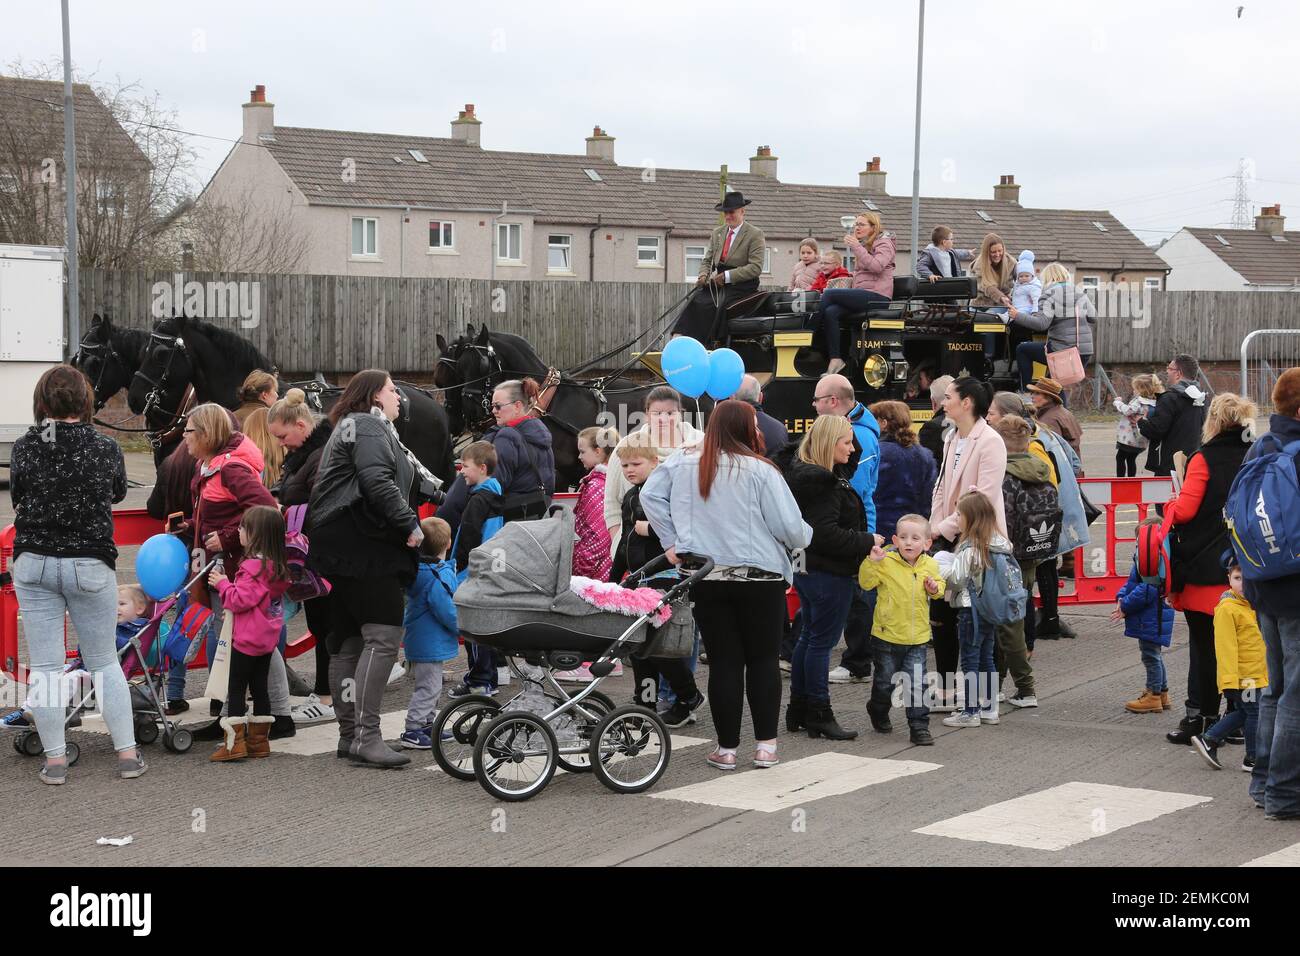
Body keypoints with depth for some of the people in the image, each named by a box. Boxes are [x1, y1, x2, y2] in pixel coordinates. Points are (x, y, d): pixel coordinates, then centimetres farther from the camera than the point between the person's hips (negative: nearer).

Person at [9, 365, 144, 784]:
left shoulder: (23, 447, -4)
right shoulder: (105, 447, -5)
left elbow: (17, 499, 11)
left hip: (33, 564, 0)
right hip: (90, 565, 0)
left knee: (44, 666, 6)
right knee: (105, 662, 11)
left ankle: (55, 760, 7)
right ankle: (127, 753, 10)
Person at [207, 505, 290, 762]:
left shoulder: (254, 565, -20)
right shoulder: (277, 567, 8)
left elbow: (241, 600, -22)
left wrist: (223, 584, -8)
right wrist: (228, 584, 14)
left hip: (247, 640, -9)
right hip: (268, 638, 9)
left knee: (236, 688, -3)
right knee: (259, 687, 13)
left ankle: (234, 743, -4)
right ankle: (258, 740, 17)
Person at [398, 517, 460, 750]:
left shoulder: (419, 570, 8)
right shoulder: (438, 575, -23)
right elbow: (446, 610, -23)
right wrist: (464, 628, -8)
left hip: (418, 641, 10)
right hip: (431, 642, -10)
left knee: (432, 687, 20)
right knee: (428, 687, -4)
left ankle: (426, 725, 29)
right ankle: (412, 732, -2)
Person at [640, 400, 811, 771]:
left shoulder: (682, 463, 0)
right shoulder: (760, 470, -11)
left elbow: (650, 495, 6)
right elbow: (791, 528, -10)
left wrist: (672, 541, 7)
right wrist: (806, 536, 12)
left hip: (706, 577, 3)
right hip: (761, 577, -3)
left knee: (723, 661, 8)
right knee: (763, 659, 10)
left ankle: (727, 748, 10)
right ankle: (765, 744, 11)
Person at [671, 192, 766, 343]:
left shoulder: (755, 235, 0)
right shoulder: (717, 233, 20)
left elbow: (756, 268, -9)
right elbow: (707, 260, 24)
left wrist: (726, 276, -15)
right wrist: (704, 275, -1)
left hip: (740, 286, -5)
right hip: (716, 284, 5)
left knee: (721, 306, -31)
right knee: (695, 301, -23)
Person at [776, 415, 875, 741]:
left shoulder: (804, 471, 9)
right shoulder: (821, 483, -21)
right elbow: (826, 534, -27)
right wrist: (866, 542, -17)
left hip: (807, 569, 10)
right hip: (829, 573, -10)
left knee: (809, 637, 17)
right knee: (822, 641, -2)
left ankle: (798, 711, 25)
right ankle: (818, 716, 5)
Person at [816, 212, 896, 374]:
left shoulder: (884, 243, 3)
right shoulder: (863, 245, 28)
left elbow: (876, 266, -16)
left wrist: (857, 248, -15)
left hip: (878, 295, -7)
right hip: (863, 296, 7)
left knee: (829, 294, -19)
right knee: (830, 312, -22)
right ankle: (835, 359, -28)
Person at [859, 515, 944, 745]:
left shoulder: (930, 566, 1)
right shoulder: (885, 562, -11)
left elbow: (940, 585, 17)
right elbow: (866, 583, -14)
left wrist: (935, 588, -5)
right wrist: (871, 562, -27)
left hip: (917, 637, 2)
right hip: (887, 635, -2)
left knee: (917, 685, -2)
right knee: (885, 682, 12)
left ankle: (919, 727, 5)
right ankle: (878, 713, 38)